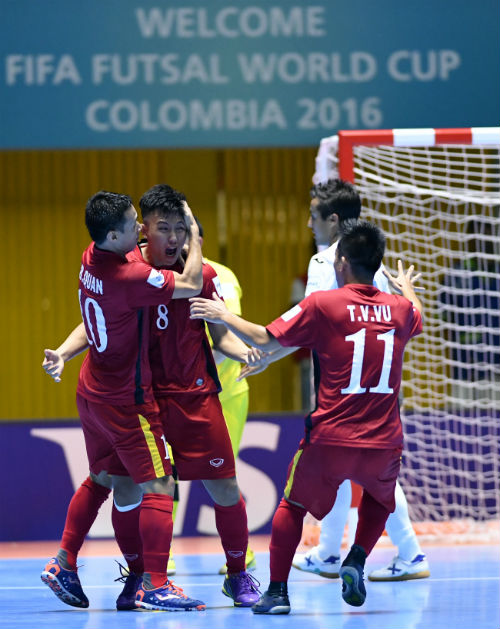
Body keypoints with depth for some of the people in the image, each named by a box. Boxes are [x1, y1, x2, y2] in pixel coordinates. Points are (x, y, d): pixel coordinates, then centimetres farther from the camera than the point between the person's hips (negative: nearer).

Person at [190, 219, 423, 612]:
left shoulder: (322, 305, -8)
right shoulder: (400, 308, 5)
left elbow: (265, 339, -4)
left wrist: (224, 316, 13)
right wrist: (406, 287, 54)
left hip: (330, 439, -3)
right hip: (384, 442, 3)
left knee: (292, 505, 19)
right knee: (380, 497, 31)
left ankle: (277, 591, 12)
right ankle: (357, 561, 9)